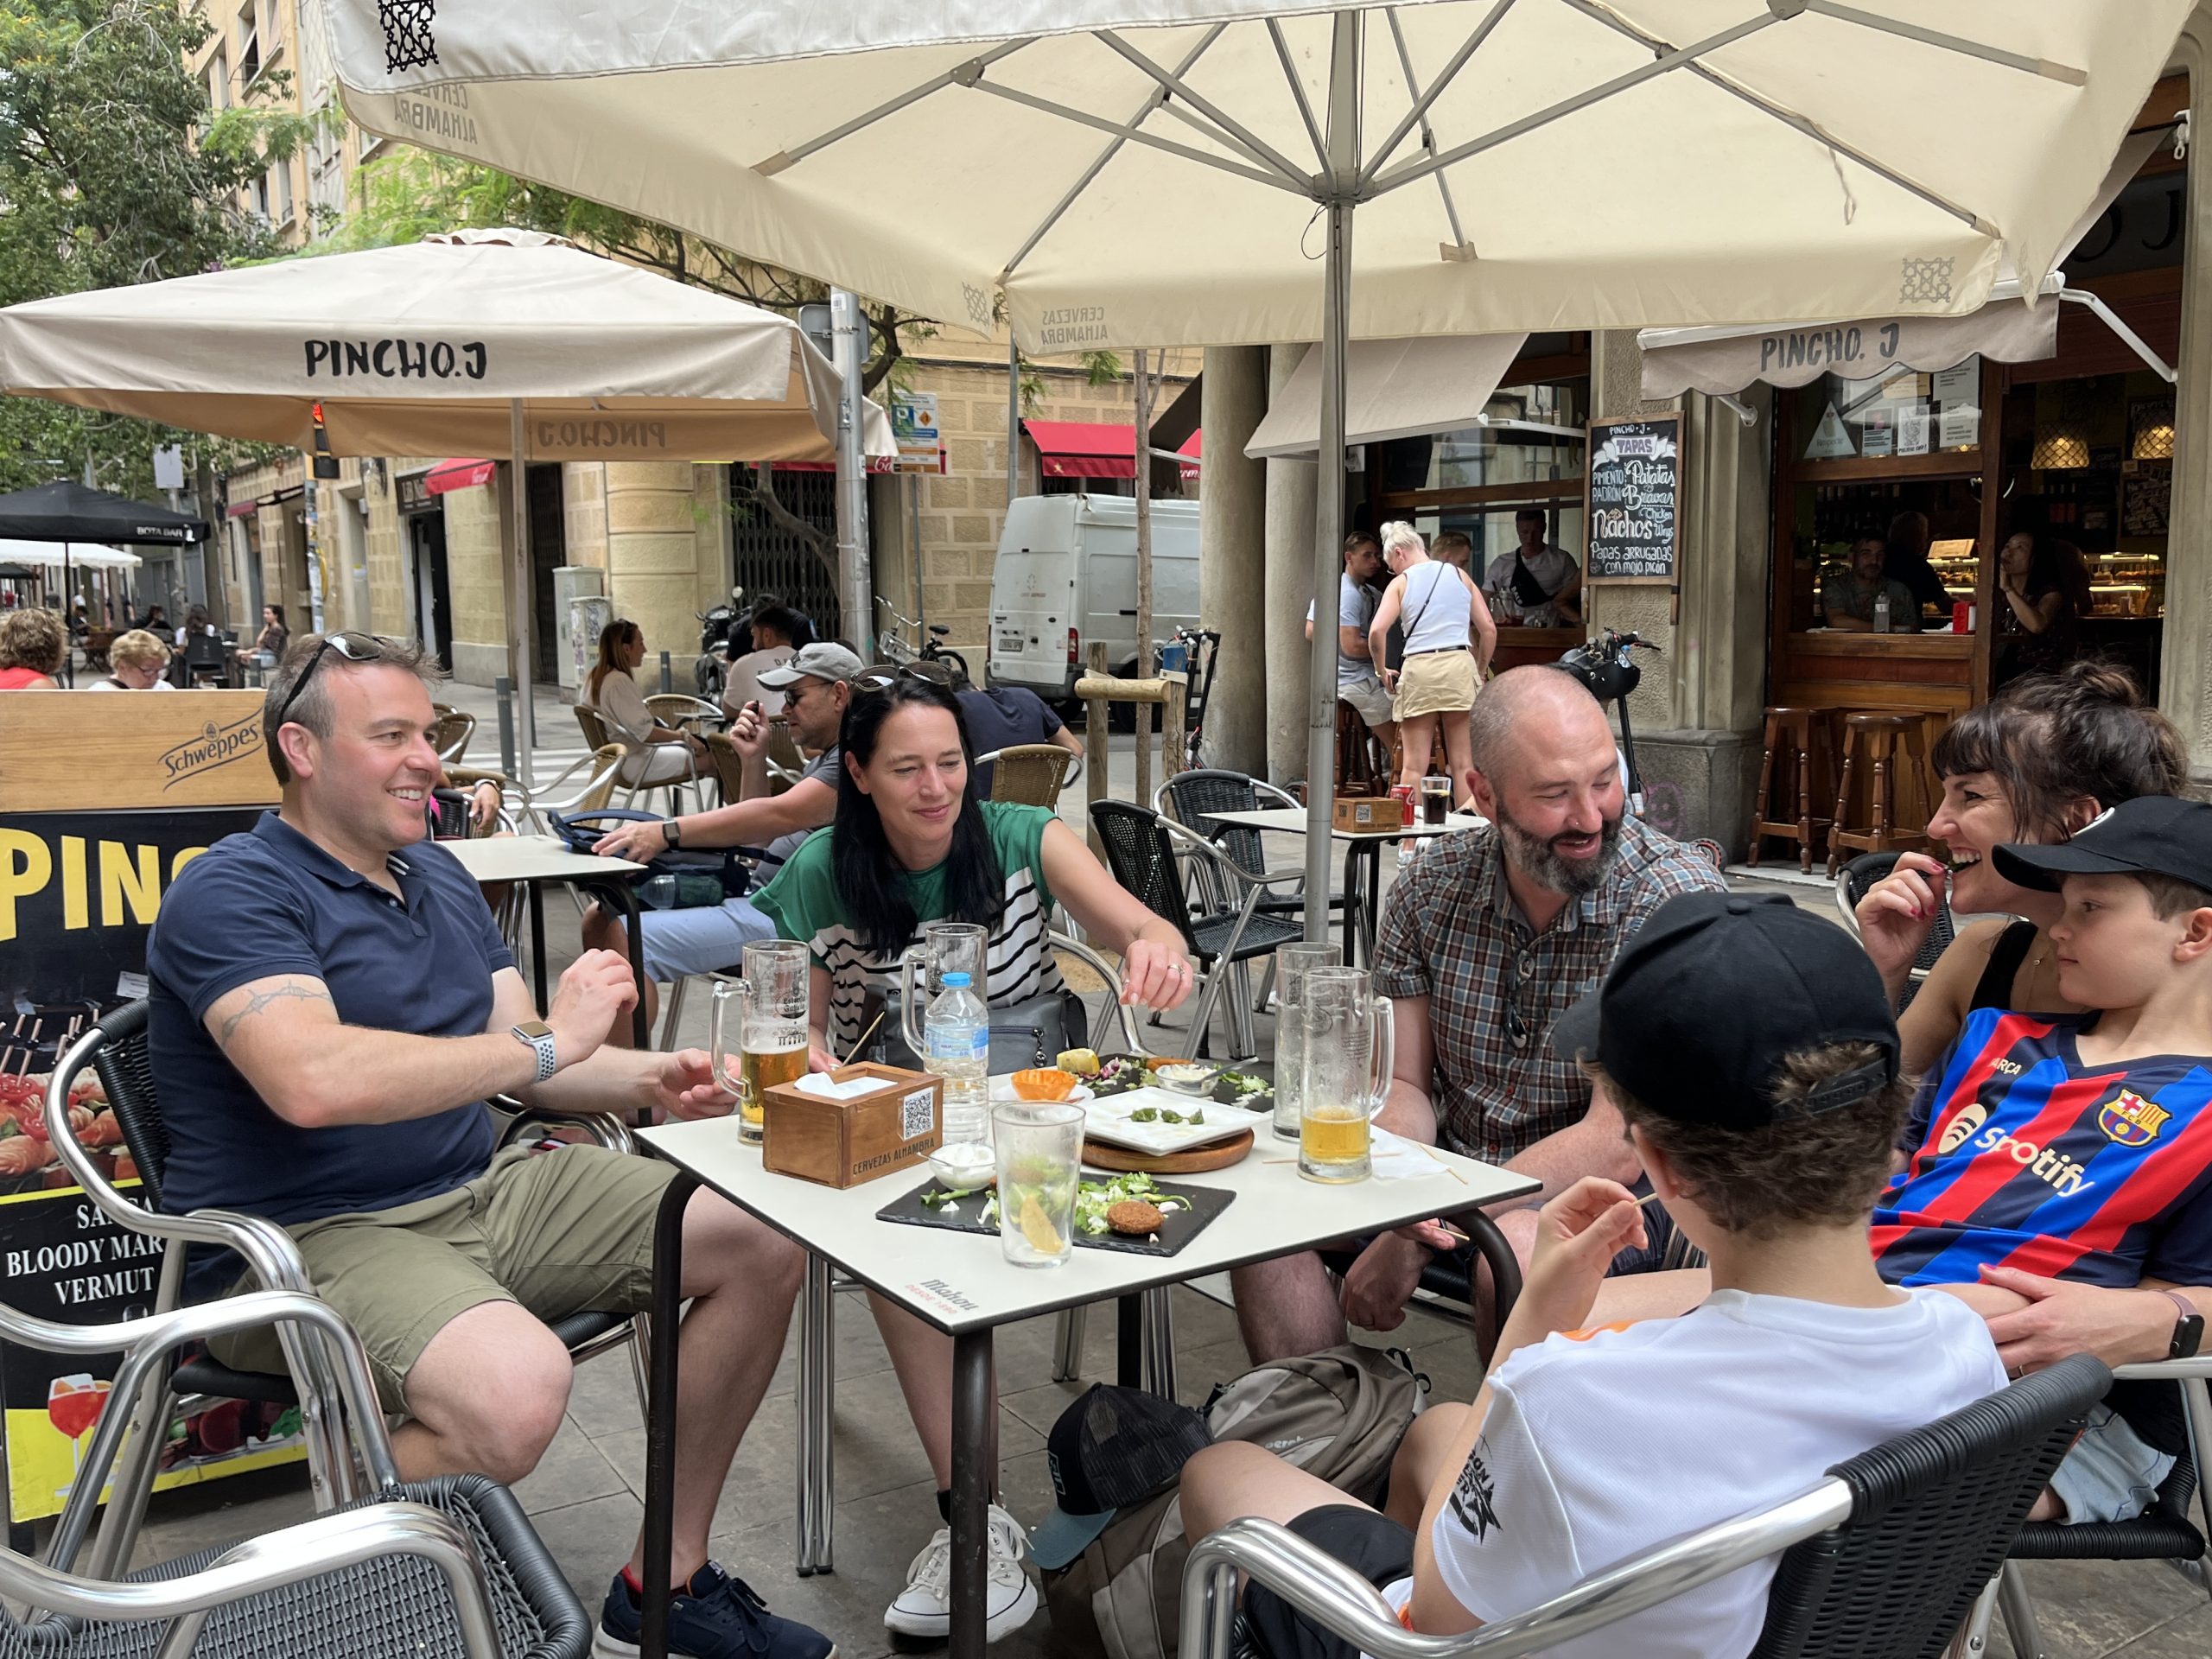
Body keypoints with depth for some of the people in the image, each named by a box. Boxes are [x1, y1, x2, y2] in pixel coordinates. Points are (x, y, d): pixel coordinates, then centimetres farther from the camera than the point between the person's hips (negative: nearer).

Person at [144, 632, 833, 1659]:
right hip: (309, 1234, -8)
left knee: (763, 1246, 0)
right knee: (515, 1387, -38)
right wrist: (548, 1043, -21)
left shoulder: (438, 875, 15)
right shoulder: (232, 893, -12)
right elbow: (313, 1081, -29)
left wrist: (645, 1082, -6)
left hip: (480, 1191, 9)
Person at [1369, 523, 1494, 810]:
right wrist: (1480, 672, 21)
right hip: (1460, 666, 2)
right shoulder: (1460, 575, 13)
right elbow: (1489, 629, 11)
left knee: (1413, 766, 3)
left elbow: (1376, 632, -10)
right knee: (1464, 764, 6)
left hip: (1419, 670, -2)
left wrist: (1382, 670, 4)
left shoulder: (1400, 583, 4)